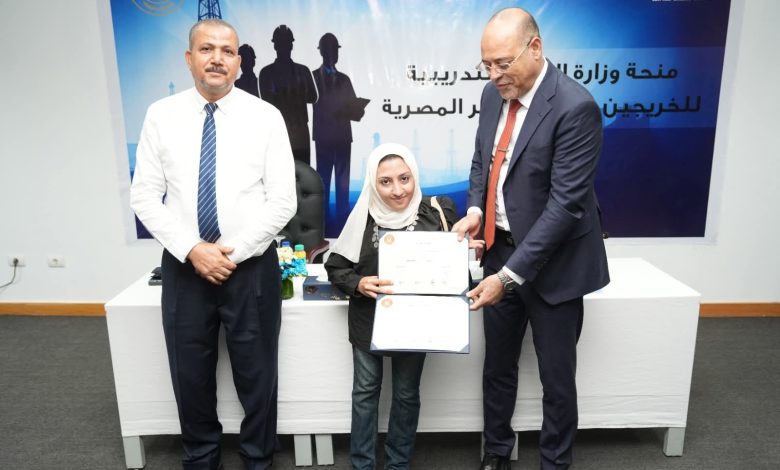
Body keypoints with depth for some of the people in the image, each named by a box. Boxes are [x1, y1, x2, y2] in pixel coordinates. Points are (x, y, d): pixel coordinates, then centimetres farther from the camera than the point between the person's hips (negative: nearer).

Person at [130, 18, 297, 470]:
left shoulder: (266, 117, -4)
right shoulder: (161, 115, 1)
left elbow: (283, 201, -7)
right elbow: (145, 197, -1)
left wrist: (233, 252, -12)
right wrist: (192, 250, -12)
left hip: (252, 267, -1)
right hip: (183, 266, 2)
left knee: (257, 376, 11)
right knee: (190, 376, 16)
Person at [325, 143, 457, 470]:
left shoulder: (437, 213, -14)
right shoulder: (363, 217, -15)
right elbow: (335, 267, -6)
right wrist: (359, 284, -24)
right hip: (368, 320, 0)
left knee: (406, 394, 17)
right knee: (365, 392, 16)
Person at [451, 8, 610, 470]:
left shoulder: (575, 106, -21)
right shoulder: (494, 93, 1)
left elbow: (566, 203, -24)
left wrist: (510, 274, -27)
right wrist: (475, 209, -6)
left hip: (552, 261, -6)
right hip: (501, 250, 6)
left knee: (556, 376, 11)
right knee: (497, 365, 18)